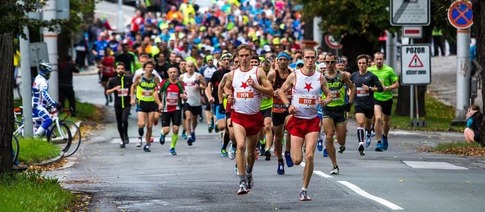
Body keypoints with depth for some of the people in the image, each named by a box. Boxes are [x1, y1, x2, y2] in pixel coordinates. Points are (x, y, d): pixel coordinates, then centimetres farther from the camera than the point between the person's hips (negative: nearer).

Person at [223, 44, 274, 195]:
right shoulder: (233, 74, 5)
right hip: (238, 116, 0)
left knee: (251, 149, 14)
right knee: (241, 146, -20)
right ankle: (242, 182, -21)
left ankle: (249, 172, 43)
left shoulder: (258, 72, -2)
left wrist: (255, 86, -19)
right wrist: (229, 95, 4)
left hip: (254, 116, 0)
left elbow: (270, 91, -7)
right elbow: (226, 87, 25)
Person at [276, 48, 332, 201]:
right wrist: (288, 105, -9)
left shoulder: (320, 78, 1)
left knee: (309, 156, -13)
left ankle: (304, 190, -1)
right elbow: (281, 91, 7)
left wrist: (325, 101, -12)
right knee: (297, 160, -4)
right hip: (297, 120, -1)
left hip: (313, 121, 1)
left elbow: (329, 95, 11)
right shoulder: (294, 76, -3)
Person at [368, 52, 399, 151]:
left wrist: (387, 88, -16)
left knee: (386, 121, 14)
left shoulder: (389, 70, -5)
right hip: (375, 98, -1)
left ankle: (385, 137, 45)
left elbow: (396, 84, -1)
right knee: (378, 118, -22)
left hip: (387, 98, 1)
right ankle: (379, 142, -19)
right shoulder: (369, 70, -1)